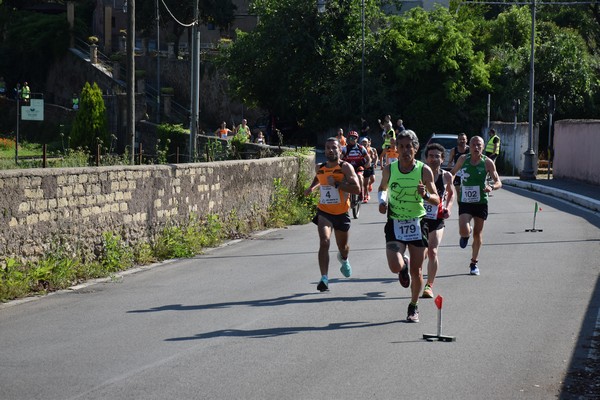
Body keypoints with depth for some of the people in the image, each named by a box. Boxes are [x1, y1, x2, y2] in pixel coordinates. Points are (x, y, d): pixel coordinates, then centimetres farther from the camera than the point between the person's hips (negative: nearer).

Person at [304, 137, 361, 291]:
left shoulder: (345, 167, -13)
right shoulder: (320, 168, 2)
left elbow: (357, 189, -25)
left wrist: (336, 183, -27)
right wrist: (312, 187, 12)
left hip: (341, 213, -1)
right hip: (324, 212, 1)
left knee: (342, 246, 19)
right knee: (324, 242, -21)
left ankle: (344, 260, 56)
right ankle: (324, 279, -23)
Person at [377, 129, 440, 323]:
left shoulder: (424, 171, -7)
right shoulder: (389, 169, -3)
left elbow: (436, 200, -3)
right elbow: (383, 188, 18)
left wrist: (425, 195, -24)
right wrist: (382, 200, -3)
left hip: (417, 224, 0)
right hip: (395, 224, 0)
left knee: (416, 271, 5)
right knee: (395, 267, -19)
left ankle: (414, 306, 29)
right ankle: (403, 266, 20)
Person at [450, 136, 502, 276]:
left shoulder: (487, 163, -6)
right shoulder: (463, 159, 0)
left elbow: (498, 182, -5)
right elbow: (453, 173, 18)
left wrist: (491, 187, -26)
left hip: (481, 202, 0)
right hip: (465, 201, 0)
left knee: (478, 234, 8)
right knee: (464, 231, -18)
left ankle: (474, 263, 26)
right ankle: (465, 236, 21)